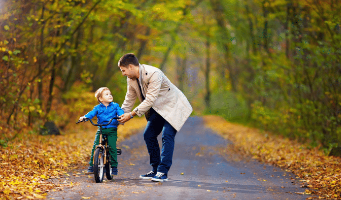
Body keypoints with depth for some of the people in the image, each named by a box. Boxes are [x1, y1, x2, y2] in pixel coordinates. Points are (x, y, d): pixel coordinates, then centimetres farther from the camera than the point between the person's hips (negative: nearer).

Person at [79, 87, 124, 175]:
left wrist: (121, 116, -28)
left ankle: (114, 167, 1)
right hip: (101, 130, 1)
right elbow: (91, 113, -4)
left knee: (112, 147, -12)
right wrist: (84, 117, -24)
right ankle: (91, 166, 1)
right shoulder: (98, 108, 7)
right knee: (95, 147, -9)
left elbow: (120, 111, -4)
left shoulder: (115, 106, 8)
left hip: (112, 131, -1)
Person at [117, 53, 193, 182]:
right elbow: (129, 100, 12)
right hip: (158, 109, 9)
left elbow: (149, 100, -31)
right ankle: (155, 169, 13)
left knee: (167, 135, -20)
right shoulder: (131, 79, -3)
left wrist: (131, 114, -29)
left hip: (173, 106, -9)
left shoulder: (153, 74, -30)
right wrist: (121, 116, 9)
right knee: (148, 135, 4)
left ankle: (163, 172, -20)